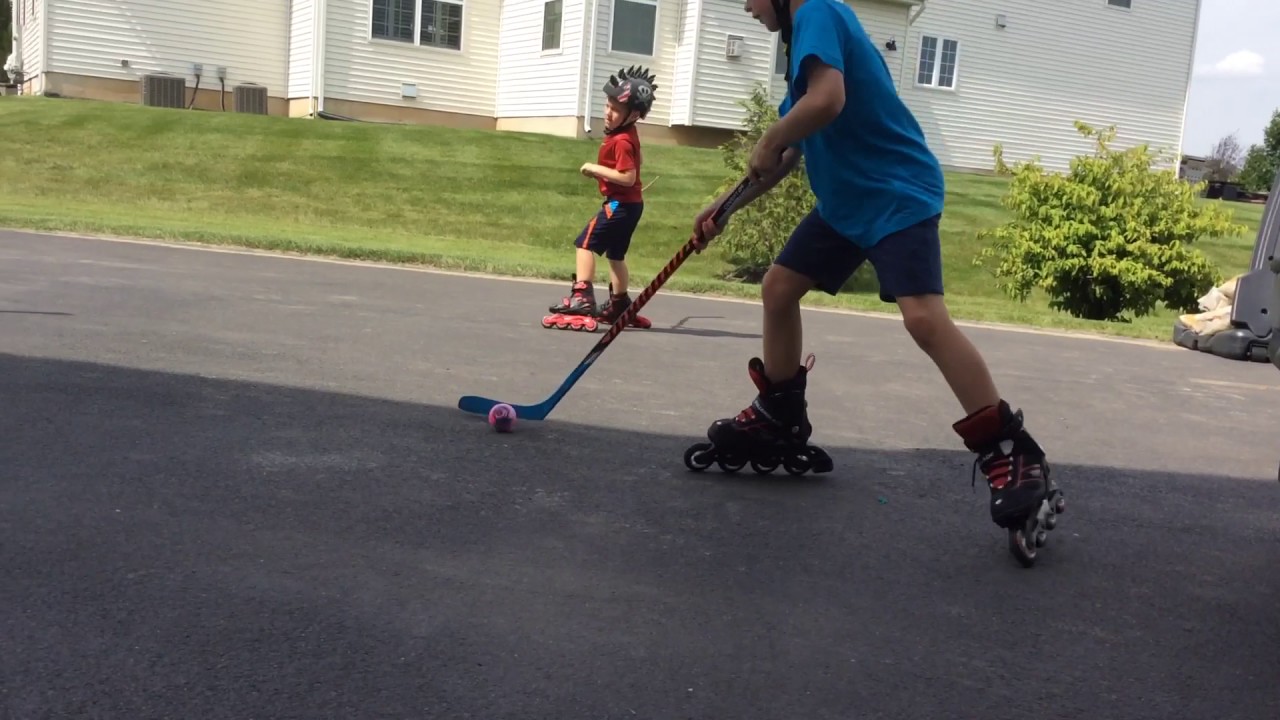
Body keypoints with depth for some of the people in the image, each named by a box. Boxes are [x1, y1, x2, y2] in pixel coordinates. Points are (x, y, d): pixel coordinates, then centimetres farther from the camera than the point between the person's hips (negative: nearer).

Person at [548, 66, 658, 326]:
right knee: (615, 253, 19)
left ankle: (581, 296, -14)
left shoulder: (622, 141, -20)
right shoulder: (623, 135, 11)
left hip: (620, 204, -10)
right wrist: (598, 172, 9)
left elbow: (628, 177, -27)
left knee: (585, 243, -8)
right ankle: (619, 304, 27)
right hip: (629, 204, 10)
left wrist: (596, 169, -21)